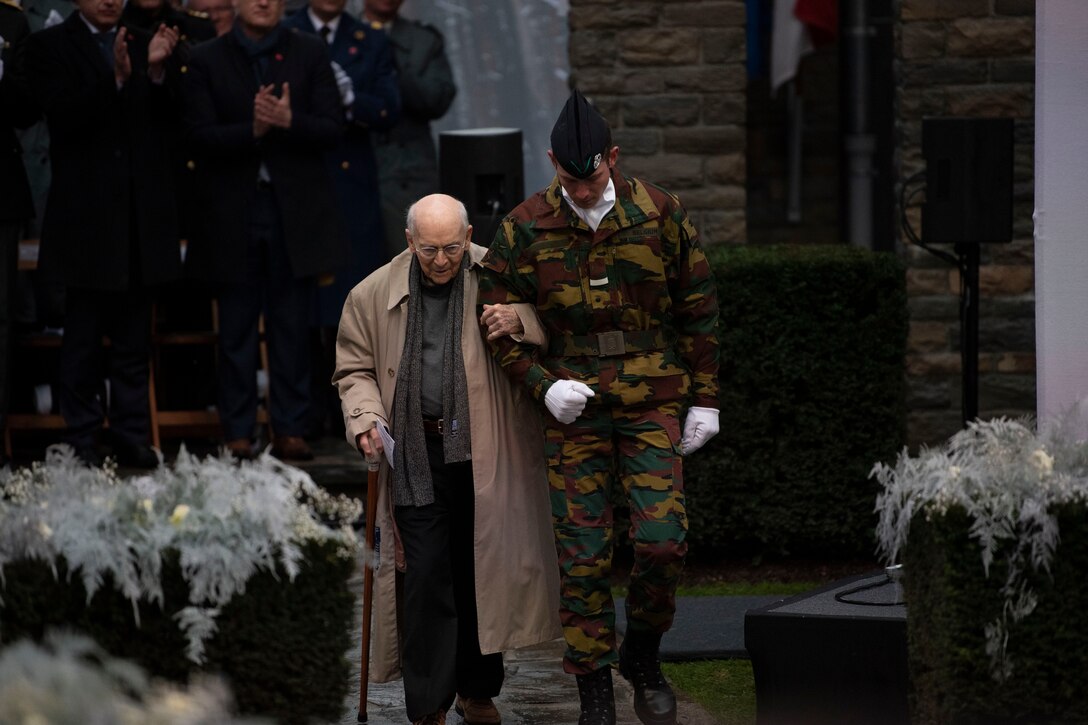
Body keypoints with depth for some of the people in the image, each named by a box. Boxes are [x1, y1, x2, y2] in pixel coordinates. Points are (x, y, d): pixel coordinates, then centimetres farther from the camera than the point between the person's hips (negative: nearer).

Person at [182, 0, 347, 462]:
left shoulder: (310, 54, 5)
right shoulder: (207, 60, 1)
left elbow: (332, 129, -1)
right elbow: (199, 137, -7)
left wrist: (289, 121, -20)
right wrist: (251, 129, -22)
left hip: (295, 212, 1)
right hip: (233, 213, -1)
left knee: (292, 328, 4)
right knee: (237, 330, 4)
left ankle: (290, 431, 9)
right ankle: (237, 433, 9)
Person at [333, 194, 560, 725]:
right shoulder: (374, 296, 4)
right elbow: (355, 370, 12)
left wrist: (521, 324, -14)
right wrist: (366, 418, -5)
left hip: (484, 458, 0)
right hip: (415, 458, 0)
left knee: (482, 575, 8)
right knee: (425, 580, -5)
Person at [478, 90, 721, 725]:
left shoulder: (660, 214, -2)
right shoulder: (526, 228, -3)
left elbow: (699, 310, 6)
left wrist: (704, 400, 4)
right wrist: (543, 385, -11)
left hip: (653, 401, 0)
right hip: (573, 407, 0)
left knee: (662, 541, -10)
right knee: (583, 556, -1)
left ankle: (643, 655, 15)